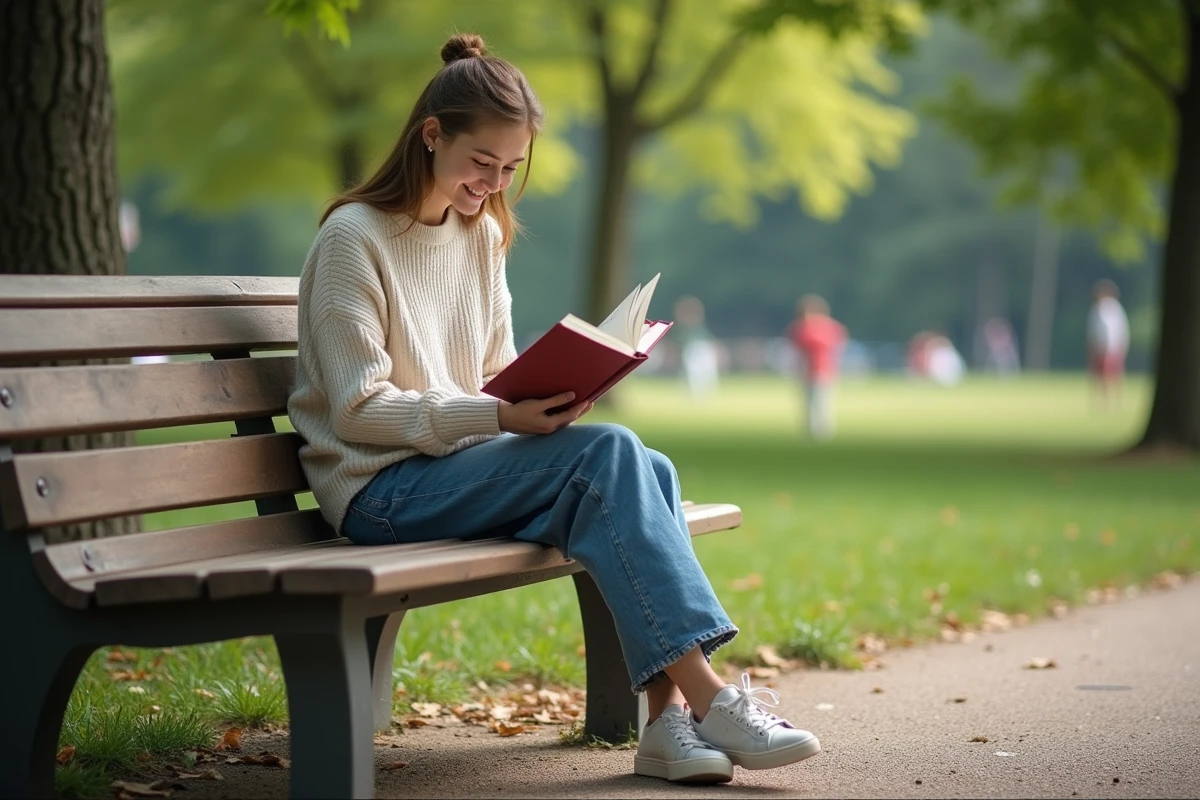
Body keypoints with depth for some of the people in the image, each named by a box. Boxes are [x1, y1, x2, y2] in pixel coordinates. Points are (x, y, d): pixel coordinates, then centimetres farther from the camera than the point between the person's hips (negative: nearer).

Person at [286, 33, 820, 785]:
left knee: (650, 469, -20)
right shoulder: (353, 237, -8)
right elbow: (358, 410, -14)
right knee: (607, 453, -27)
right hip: (382, 489, -7)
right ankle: (709, 697, -29)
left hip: (464, 463, 7)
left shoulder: (482, 233, 14)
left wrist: (546, 397, -7)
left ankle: (671, 717, -28)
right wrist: (500, 416, -24)